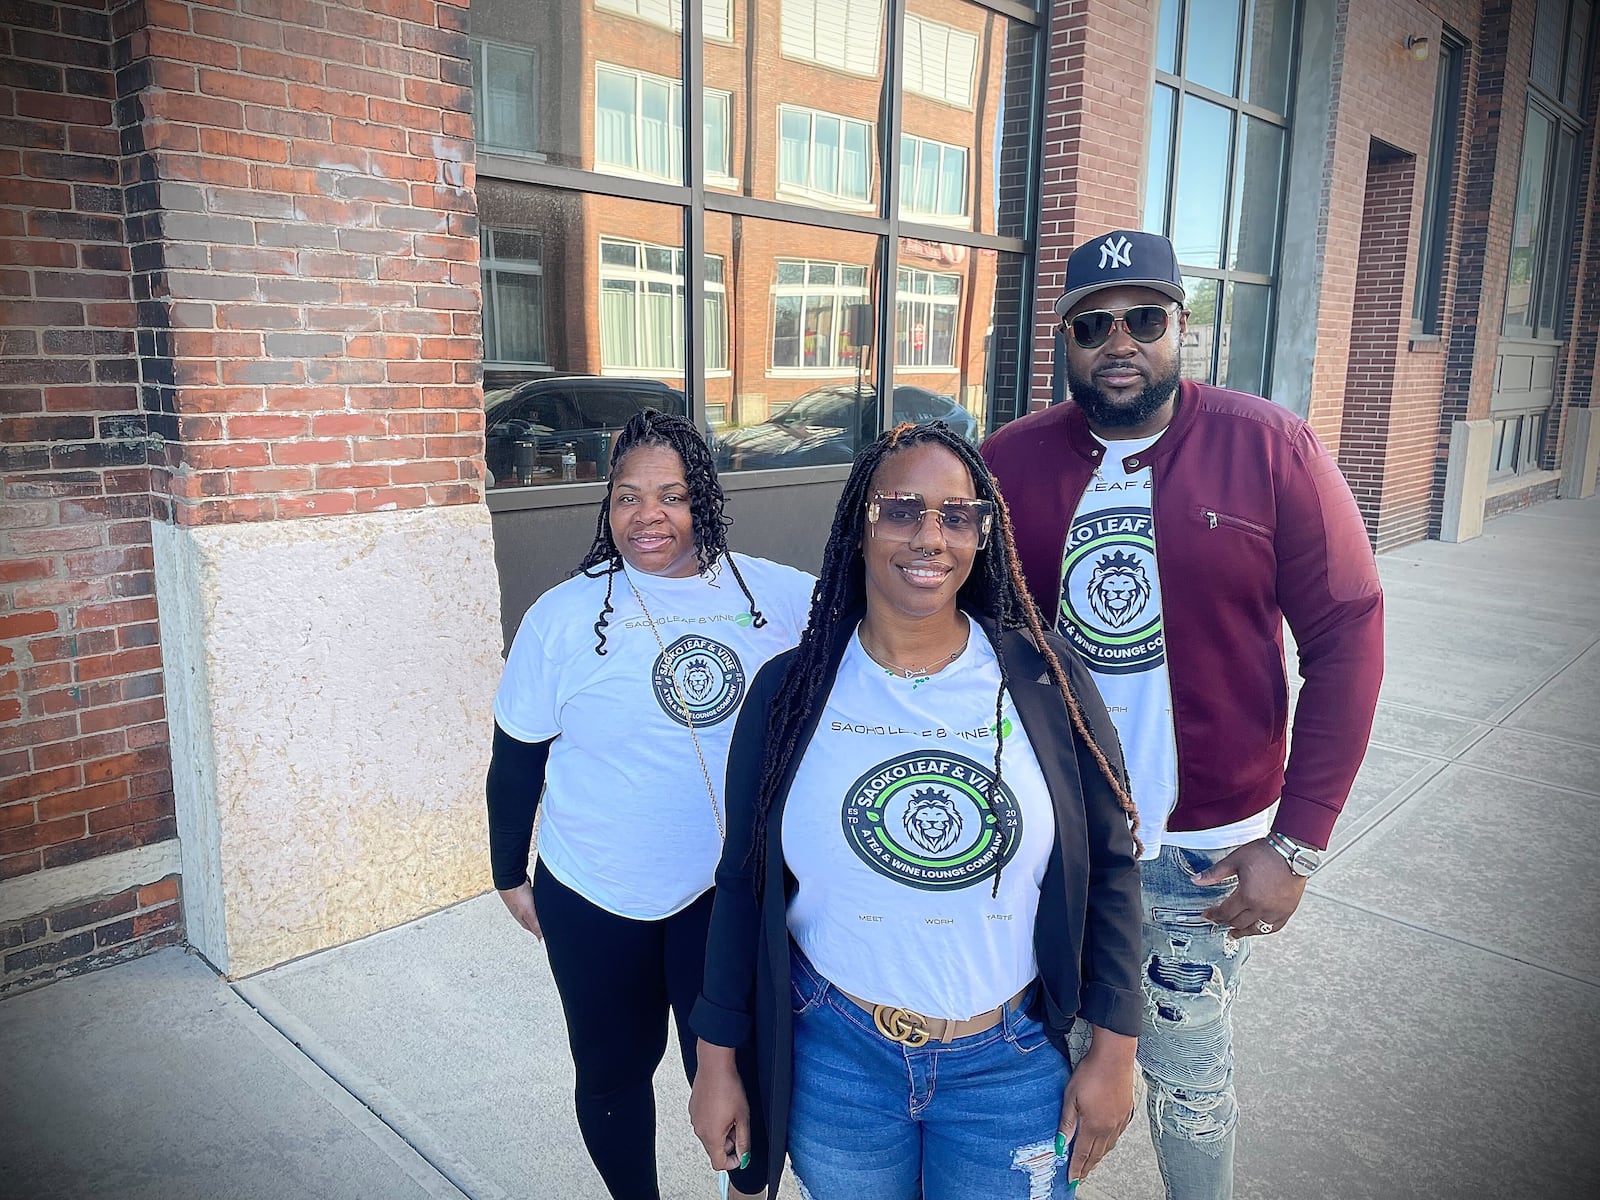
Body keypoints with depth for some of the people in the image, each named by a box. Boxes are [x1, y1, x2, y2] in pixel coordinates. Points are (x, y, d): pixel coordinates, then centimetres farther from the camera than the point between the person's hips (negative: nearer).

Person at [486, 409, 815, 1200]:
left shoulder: (780, 596, -7)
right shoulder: (563, 616, -7)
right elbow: (515, 763, 2)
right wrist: (510, 877, 9)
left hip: (738, 888, 0)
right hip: (595, 898, 1)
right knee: (614, 1069, 18)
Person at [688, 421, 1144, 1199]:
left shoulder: (1045, 682, -10)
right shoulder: (790, 690, -9)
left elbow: (1108, 868, -2)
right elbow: (743, 884, -1)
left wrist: (1114, 1049, -1)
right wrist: (718, 1058, 2)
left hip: (1015, 1066, 0)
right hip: (833, 1056, 1)